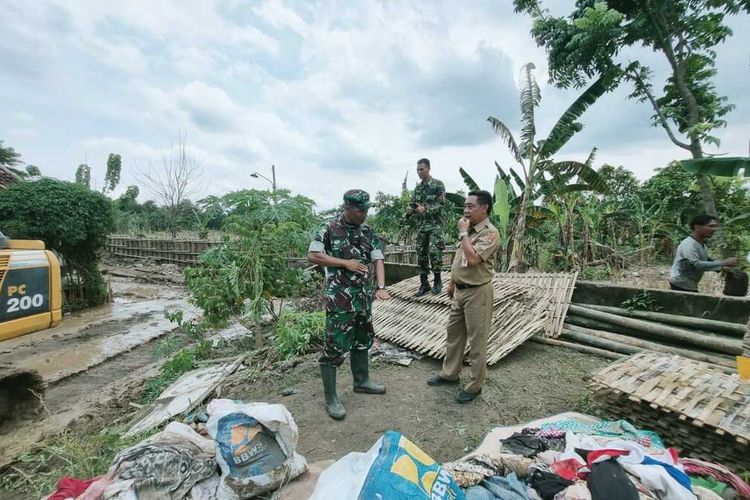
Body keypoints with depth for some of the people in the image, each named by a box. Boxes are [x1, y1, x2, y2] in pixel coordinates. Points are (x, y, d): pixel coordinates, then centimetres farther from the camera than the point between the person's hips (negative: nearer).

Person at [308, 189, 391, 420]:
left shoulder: (367, 231, 8)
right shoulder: (329, 228, -8)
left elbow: (378, 259, 2)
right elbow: (312, 255, -13)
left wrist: (381, 287, -12)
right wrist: (345, 263, -16)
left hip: (363, 296, 7)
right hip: (339, 298, -6)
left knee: (363, 339, 18)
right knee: (335, 345, 0)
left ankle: (361, 381, 39)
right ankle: (330, 398, 14)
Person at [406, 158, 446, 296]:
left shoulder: (438, 184, -3)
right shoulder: (417, 188, 14)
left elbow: (441, 204, -11)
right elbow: (412, 204, 15)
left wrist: (426, 209, -24)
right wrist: (409, 210, -9)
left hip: (435, 224, -5)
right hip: (421, 225, 6)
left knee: (434, 251, -14)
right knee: (421, 254, 5)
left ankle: (437, 281, 4)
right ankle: (424, 284, 14)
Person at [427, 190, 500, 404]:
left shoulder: (490, 233, -17)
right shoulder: (469, 230, 9)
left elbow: (473, 259, -30)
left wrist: (463, 233, -20)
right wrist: (452, 282, 19)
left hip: (477, 292, -9)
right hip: (460, 290, 9)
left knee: (477, 340, 4)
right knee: (453, 333, 18)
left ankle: (475, 385, 20)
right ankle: (450, 374, 35)